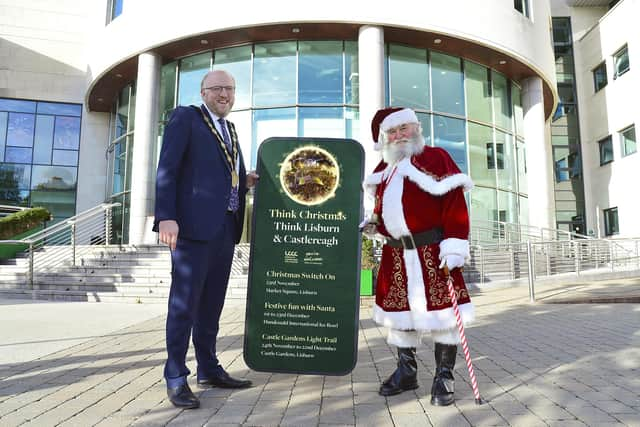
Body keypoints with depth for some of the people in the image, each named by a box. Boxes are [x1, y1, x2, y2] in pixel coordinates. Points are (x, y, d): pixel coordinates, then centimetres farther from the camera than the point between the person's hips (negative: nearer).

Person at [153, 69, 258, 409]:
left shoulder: (230, 129, 23)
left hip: (225, 227, 7)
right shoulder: (185, 117, 2)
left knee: (212, 303, 11)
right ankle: (176, 377, 7)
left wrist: (244, 182, 6)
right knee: (184, 301, -3)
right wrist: (165, 217, -18)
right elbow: (167, 169, -8)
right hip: (194, 225, -7)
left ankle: (209, 370, 21)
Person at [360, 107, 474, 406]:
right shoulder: (384, 168, 15)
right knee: (399, 309, 12)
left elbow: (455, 206, -12)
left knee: (440, 310, 0)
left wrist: (454, 248, -19)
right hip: (395, 254, 6)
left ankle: (444, 376, 16)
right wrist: (373, 224, 6)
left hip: (431, 252, -6)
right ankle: (406, 371, 29)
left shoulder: (436, 158, -5)